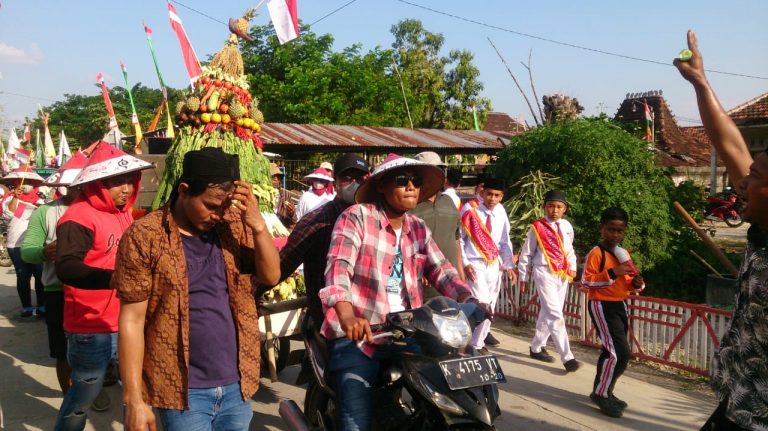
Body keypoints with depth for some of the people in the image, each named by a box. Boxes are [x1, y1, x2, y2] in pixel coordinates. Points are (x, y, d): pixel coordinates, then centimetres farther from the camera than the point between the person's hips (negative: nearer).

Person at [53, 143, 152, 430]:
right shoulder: (79, 217, -17)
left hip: (128, 322, 7)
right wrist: (116, 279, -46)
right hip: (92, 328, -7)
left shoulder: (124, 213, 8)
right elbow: (66, 269, -33)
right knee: (85, 394, 9)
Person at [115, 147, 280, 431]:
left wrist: (257, 223, -17)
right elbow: (132, 320, -9)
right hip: (183, 391, -4)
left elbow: (271, 276, -2)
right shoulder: (145, 236, -10)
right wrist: (134, 400, -10)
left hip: (236, 385, 4)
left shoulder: (235, 226, 2)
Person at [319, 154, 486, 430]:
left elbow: (440, 270, 9)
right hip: (356, 334, -6)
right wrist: (346, 315, -37)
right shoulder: (357, 216, -7)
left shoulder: (418, 228, 13)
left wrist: (469, 300, -10)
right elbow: (339, 266, -20)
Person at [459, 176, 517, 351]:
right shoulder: (470, 209, -12)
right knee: (481, 303, -12)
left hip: (494, 264, 5)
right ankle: (476, 345, 0)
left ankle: (483, 333, 35)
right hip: (475, 264, -5)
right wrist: (464, 263, -13)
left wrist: (509, 265, 4)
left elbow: (505, 242, 11)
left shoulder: (501, 213, 2)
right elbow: (459, 238, -8)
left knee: (491, 302, 14)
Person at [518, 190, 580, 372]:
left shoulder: (567, 226, 9)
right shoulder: (537, 227, -6)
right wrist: (524, 278, 2)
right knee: (556, 315, -11)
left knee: (548, 313, 14)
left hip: (563, 275, 6)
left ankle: (536, 347, 30)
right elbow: (526, 254, 0)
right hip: (545, 274, -6)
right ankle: (567, 357, -10)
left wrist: (572, 268, 10)